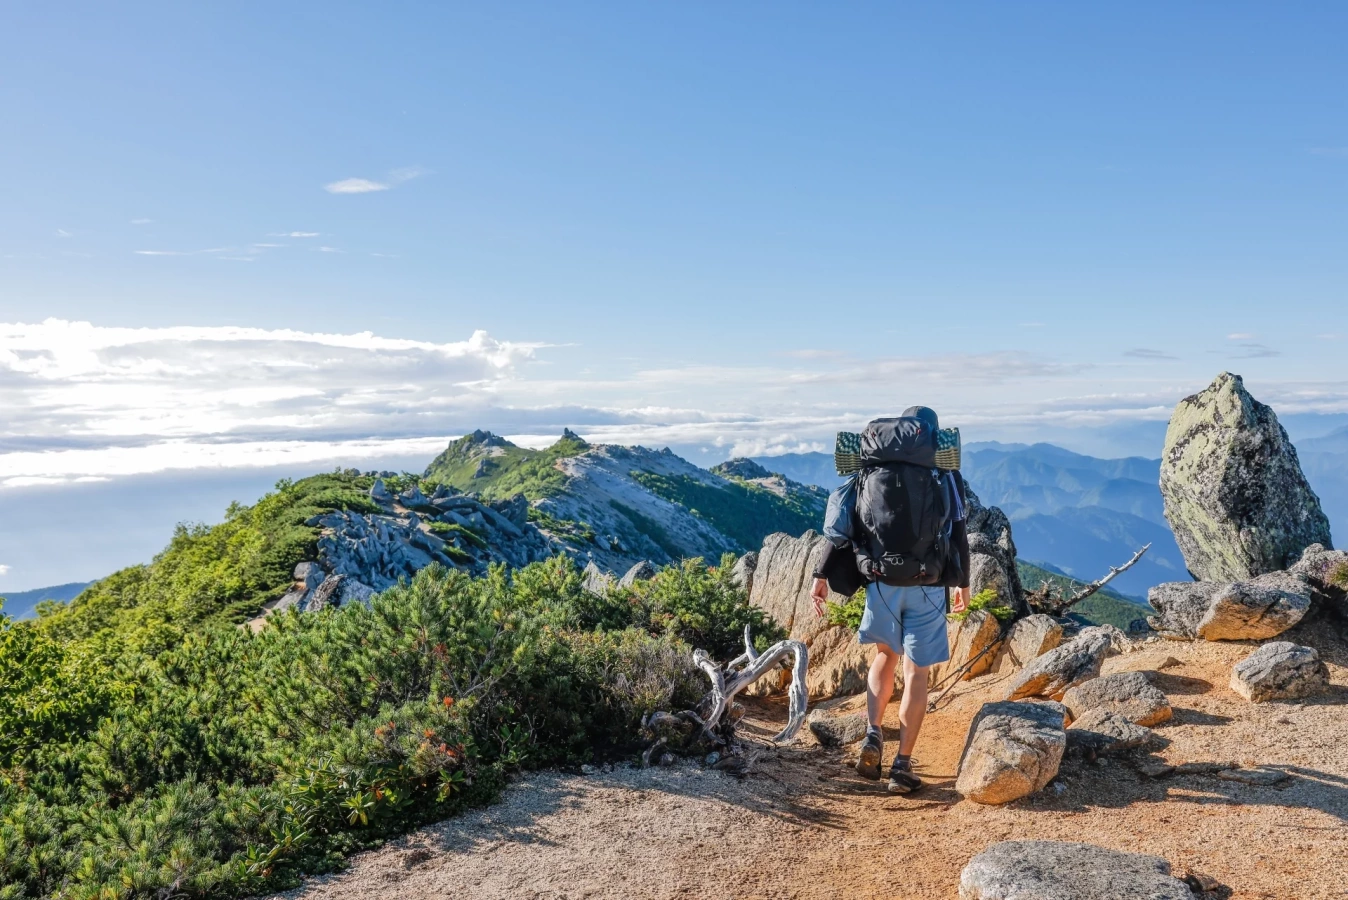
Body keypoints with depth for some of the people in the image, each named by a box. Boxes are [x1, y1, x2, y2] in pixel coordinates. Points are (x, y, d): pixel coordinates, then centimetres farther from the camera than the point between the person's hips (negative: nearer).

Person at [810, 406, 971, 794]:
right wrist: (963, 583, 16)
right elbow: (959, 534, 3)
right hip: (927, 584, -1)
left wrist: (821, 575, 2)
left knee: (886, 654, 23)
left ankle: (873, 736, 7)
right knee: (917, 672, 7)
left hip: (882, 580, 2)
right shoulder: (945, 474, 2)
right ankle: (902, 765, 7)